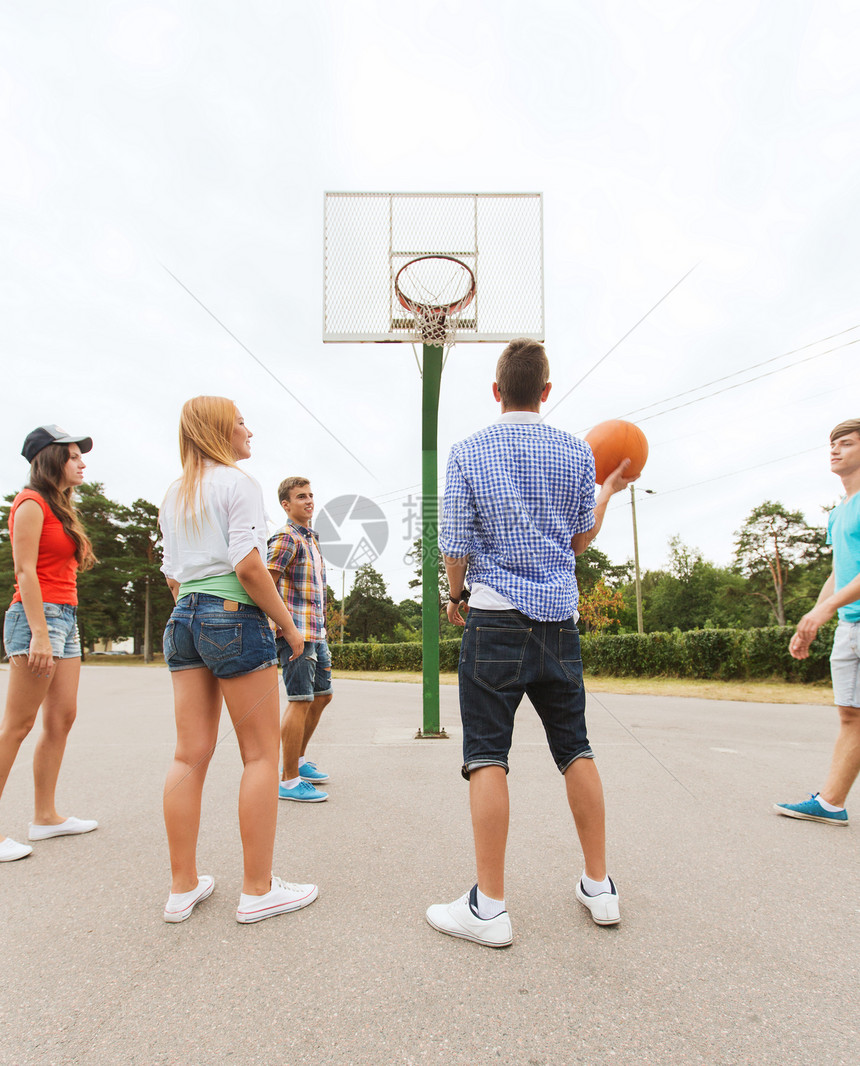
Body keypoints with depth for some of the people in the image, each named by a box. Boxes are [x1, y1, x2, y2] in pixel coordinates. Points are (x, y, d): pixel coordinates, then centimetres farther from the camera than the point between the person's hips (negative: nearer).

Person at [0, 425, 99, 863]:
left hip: (65, 617, 9)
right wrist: (39, 633, -19)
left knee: (62, 718, 9)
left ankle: (45, 816, 17)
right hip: (38, 614, -9)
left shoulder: (60, 508, 20)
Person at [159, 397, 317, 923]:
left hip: (183, 619, 8)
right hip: (234, 618, -8)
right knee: (262, 755, 2)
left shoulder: (174, 494, 18)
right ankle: (258, 890, 9)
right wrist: (288, 624, -8)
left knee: (191, 754, 10)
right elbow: (247, 566, -15)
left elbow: (173, 576, 18)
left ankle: (183, 887, 19)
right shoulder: (239, 483, -6)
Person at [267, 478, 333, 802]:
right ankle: (289, 781, 2)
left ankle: (299, 760, 31)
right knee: (301, 701, -7)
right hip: (296, 632, -10)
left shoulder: (311, 538, 19)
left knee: (322, 695, 16)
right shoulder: (286, 538, -10)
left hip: (316, 632, 10)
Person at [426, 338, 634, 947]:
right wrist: (610, 490, 28)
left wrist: (455, 598, 15)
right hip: (560, 621, 4)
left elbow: (455, 544, -3)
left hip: (496, 618, -3)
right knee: (575, 748, 14)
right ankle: (600, 887, 25)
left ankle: (490, 908, 5)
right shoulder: (577, 453, 5)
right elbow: (581, 539, 13)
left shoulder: (469, 452, -2)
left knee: (487, 756, 1)